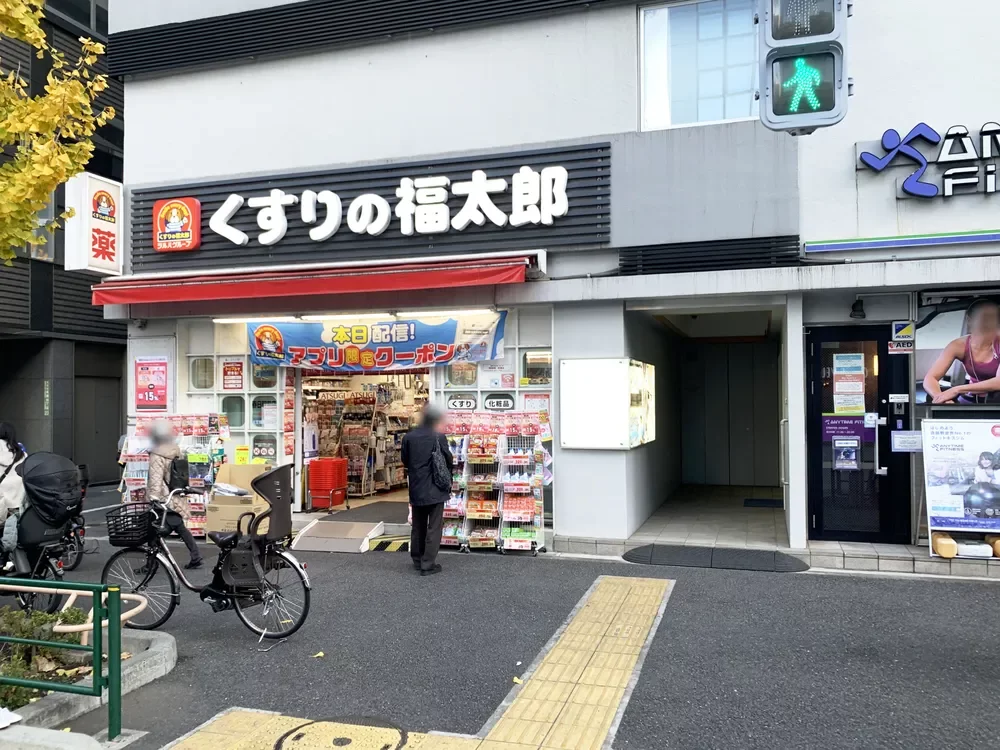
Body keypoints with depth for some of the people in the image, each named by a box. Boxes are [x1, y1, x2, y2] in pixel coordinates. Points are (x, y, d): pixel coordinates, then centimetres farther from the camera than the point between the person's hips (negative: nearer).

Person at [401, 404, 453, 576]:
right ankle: (428, 565, 4)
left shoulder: (408, 437, -2)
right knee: (433, 528, 3)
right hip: (435, 489, -5)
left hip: (416, 489, 5)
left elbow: (404, 460, 7)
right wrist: (448, 472, 15)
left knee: (418, 527, 18)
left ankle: (418, 560, 28)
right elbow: (448, 461, -6)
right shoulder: (439, 437, -14)